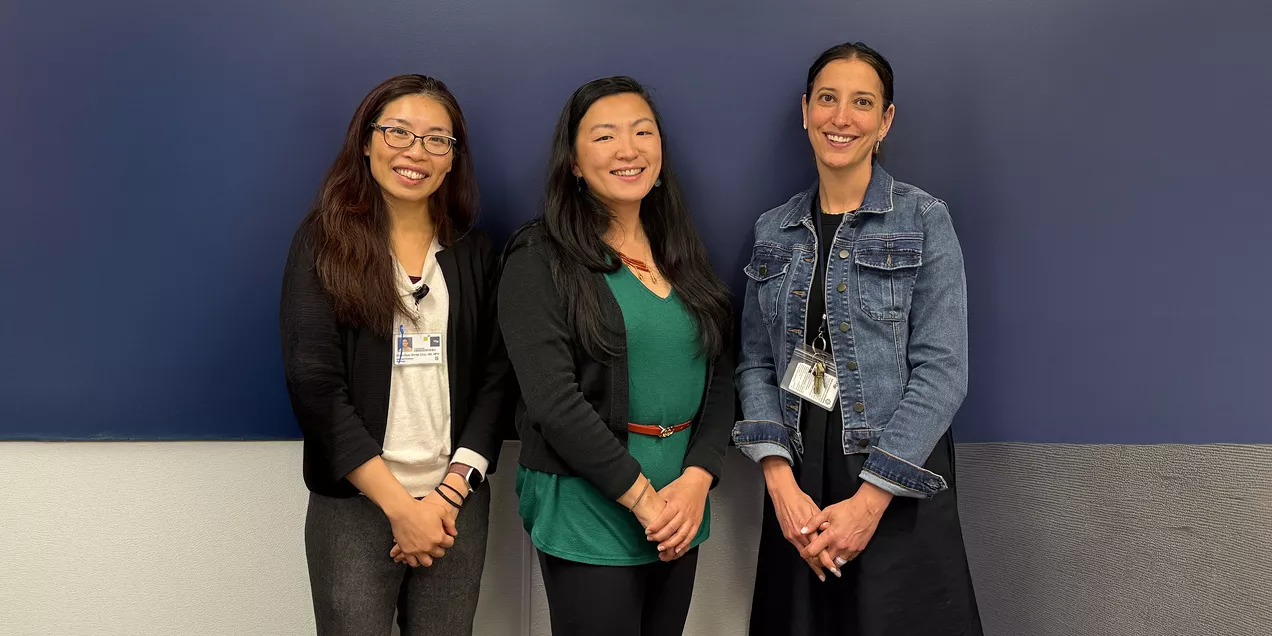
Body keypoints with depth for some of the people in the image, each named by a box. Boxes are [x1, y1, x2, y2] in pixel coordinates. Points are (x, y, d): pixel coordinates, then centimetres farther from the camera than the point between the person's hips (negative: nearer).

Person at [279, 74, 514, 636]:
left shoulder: (474, 254, 7)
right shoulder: (325, 242, -2)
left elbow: (496, 378, 4)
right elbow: (313, 384, -9)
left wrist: (451, 493, -9)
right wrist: (399, 505, -12)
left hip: (458, 504, 3)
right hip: (354, 505, -2)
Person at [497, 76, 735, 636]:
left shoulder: (682, 254, 10)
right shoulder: (541, 259, -8)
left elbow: (718, 379, 7)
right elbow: (553, 399, -15)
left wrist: (697, 479, -8)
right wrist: (642, 496, -15)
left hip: (683, 500, 6)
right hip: (587, 509, -5)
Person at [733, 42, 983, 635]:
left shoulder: (923, 220, -5)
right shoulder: (774, 230, 7)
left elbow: (941, 370, -11)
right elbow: (756, 364, 5)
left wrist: (871, 499, -16)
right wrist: (780, 480, -9)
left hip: (896, 484, -3)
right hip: (797, 482, 4)